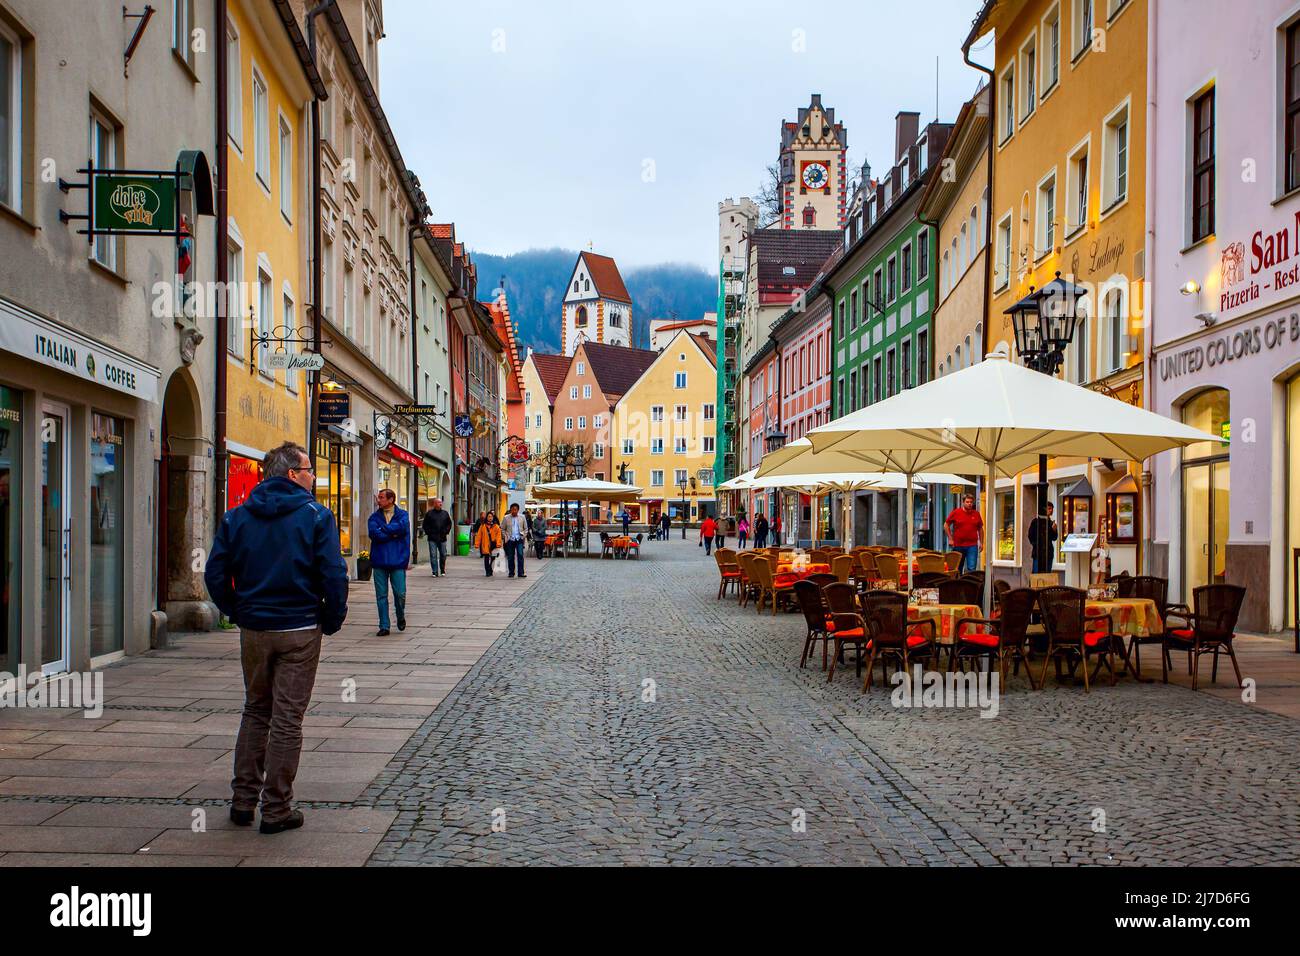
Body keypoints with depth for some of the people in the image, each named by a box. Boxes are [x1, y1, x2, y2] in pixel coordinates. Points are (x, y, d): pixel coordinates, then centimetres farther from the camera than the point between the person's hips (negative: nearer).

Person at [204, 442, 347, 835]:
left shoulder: (236, 517, 4)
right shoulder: (316, 516, -9)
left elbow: (215, 574, 2)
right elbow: (334, 576, -14)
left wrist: (237, 613, 12)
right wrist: (332, 620, -1)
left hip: (253, 630, 4)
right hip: (300, 630, -4)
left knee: (255, 712, 19)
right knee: (287, 719, 2)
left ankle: (243, 799, 20)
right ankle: (276, 810, 7)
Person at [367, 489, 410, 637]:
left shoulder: (402, 515, 5)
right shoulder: (374, 517, 8)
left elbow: (401, 527, -16)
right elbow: (375, 534, -9)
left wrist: (383, 529, -8)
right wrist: (393, 533, -10)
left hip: (398, 560, -2)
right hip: (379, 561, 2)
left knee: (400, 594, -3)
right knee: (381, 595, 3)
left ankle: (401, 618, 25)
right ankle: (384, 626, 11)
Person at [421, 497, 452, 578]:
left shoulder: (445, 513, 10)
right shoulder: (429, 513, 1)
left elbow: (449, 524, 17)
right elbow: (425, 525, 4)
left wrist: (446, 531, 5)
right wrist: (428, 532, -5)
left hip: (442, 538, 3)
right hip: (432, 538, -3)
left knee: (443, 555, 7)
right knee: (433, 555, -3)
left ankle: (443, 571, 21)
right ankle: (435, 572, 1)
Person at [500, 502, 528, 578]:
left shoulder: (522, 517, 6)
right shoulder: (506, 518, 2)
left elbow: (526, 528, 14)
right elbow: (502, 529, 9)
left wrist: (524, 536, 3)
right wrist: (505, 537, 1)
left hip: (519, 539, 0)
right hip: (510, 540, 0)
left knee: (520, 555, -11)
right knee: (510, 557, 4)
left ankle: (521, 573, -8)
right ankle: (511, 573, 14)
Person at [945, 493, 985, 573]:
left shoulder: (976, 514, 6)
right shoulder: (956, 512, 0)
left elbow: (980, 529, 16)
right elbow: (946, 525, 7)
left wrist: (981, 542, 12)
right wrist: (950, 538, 0)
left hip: (972, 546, 0)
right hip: (958, 545, 0)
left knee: (972, 569, -9)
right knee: (958, 569, 10)